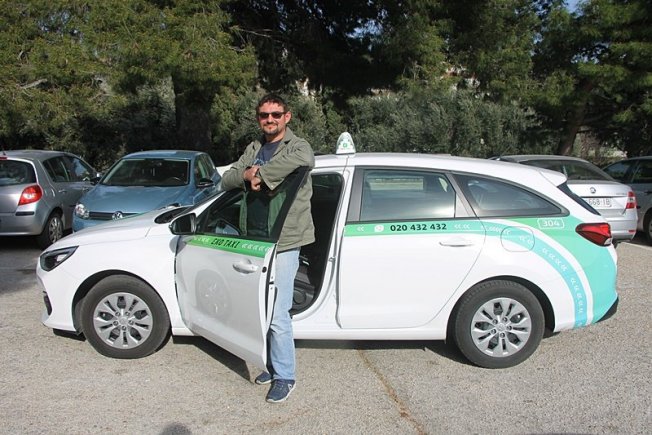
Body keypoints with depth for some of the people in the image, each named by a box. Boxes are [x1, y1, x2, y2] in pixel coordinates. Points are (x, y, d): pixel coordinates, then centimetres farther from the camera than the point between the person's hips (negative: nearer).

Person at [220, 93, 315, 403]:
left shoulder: (297, 146, -5)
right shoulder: (253, 149, 16)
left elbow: (304, 159, -32)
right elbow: (226, 181, 8)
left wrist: (261, 174, -23)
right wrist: (246, 174, -14)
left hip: (284, 243, -7)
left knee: (277, 314, -6)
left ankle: (284, 376, 13)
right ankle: (274, 364, 34)